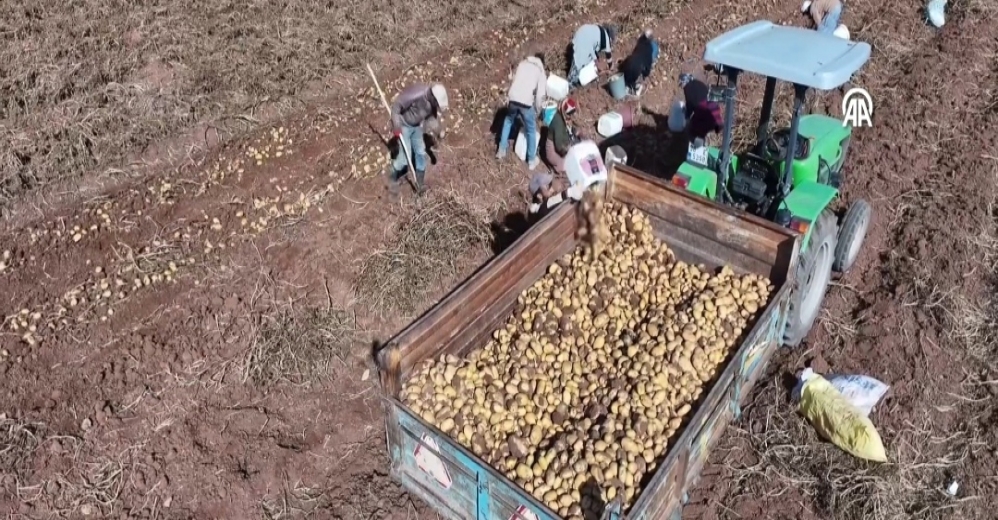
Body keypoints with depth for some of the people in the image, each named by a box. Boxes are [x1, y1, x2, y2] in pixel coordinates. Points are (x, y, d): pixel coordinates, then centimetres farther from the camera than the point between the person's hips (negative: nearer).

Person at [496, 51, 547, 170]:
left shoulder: (522, 64, 18)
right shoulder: (541, 71, 8)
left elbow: (513, 80, 19)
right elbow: (540, 94, 1)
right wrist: (537, 111, 13)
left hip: (513, 99, 3)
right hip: (526, 103, -3)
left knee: (508, 121, 31)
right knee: (531, 130, 15)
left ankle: (501, 150, 33)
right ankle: (532, 160, 23)